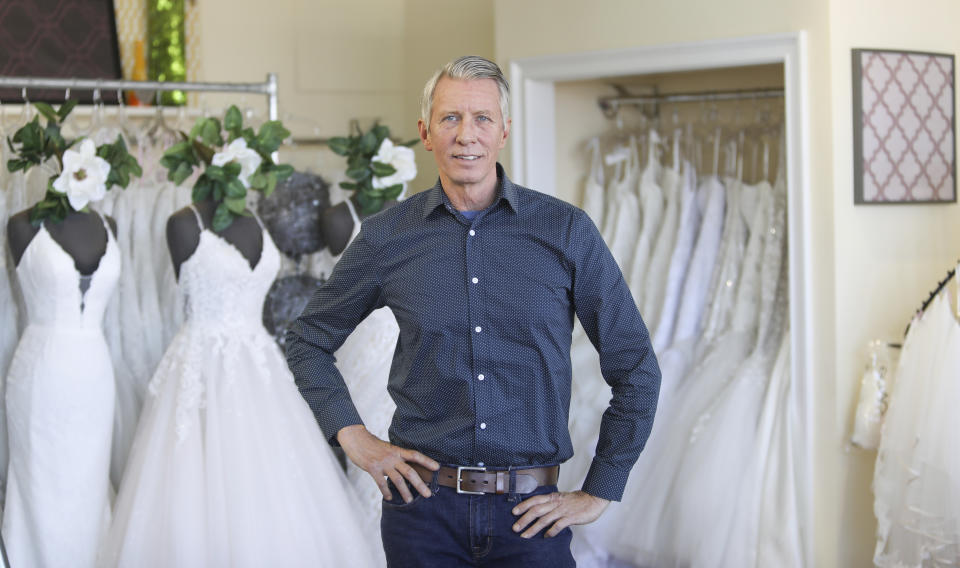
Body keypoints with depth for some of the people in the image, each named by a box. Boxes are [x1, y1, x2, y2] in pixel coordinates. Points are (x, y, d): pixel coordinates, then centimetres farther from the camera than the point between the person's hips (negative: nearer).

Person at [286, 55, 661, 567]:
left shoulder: (567, 232, -2)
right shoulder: (386, 237, 1)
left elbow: (636, 369, 3)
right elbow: (308, 341, 15)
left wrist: (598, 493, 1)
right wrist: (352, 436, 4)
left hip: (531, 511, -1)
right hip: (424, 510, 1)